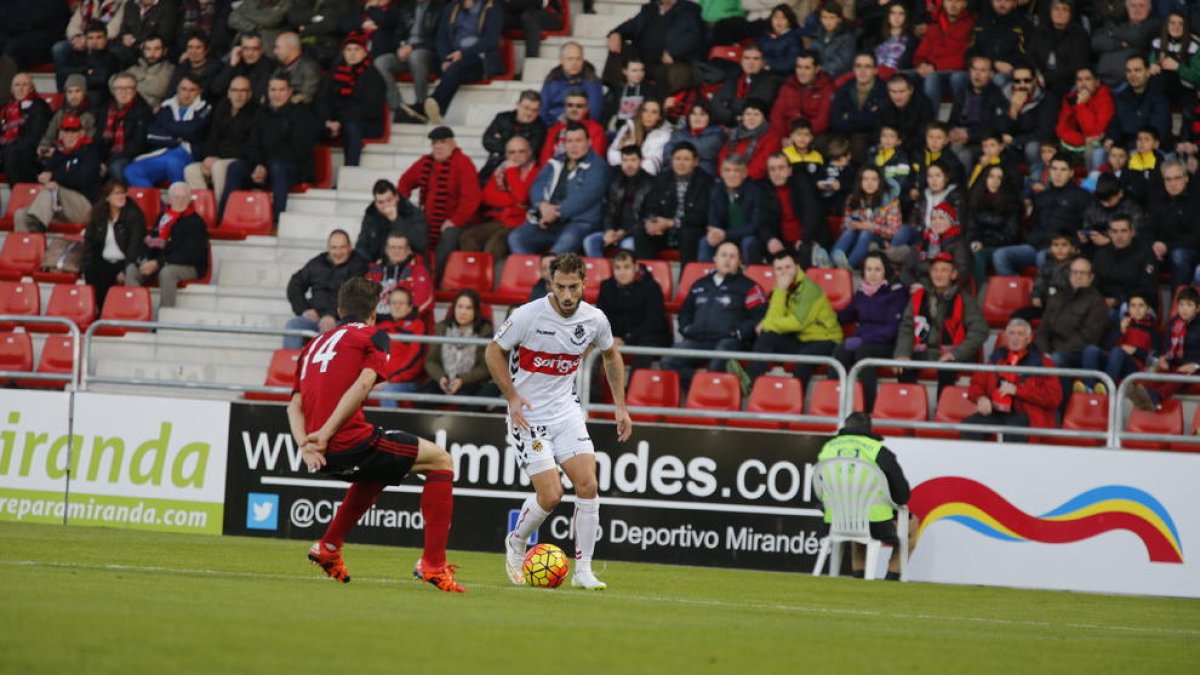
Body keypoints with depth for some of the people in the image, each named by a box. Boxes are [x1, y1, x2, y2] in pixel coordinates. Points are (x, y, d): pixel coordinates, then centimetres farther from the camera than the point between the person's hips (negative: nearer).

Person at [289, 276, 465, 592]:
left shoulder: (316, 344, 24)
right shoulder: (374, 336, 5)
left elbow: (295, 405, 12)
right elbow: (363, 384, -13)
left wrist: (305, 445, -2)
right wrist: (326, 433, -19)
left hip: (325, 453, 7)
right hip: (351, 443, -7)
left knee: (377, 470, 38)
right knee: (440, 460, 8)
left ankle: (328, 548, 36)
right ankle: (433, 564, -1)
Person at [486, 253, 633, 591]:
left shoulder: (595, 320, -5)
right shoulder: (528, 315, -18)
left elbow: (611, 355, 16)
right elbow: (495, 351, -5)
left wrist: (620, 407, 13)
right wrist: (512, 397, -15)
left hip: (566, 410, 4)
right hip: (528, 414, -4)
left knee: (588, 485, -10)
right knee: (550, 495, -12)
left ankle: (583, 570, -1)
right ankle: (516, 543, 18)